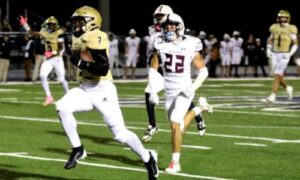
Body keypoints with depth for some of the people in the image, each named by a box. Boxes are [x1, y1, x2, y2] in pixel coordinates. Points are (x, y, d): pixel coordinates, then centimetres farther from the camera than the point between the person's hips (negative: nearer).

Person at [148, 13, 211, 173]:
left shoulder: (190, 46, -9)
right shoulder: (160, 45, -2)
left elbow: (203, 71, -2)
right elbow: (153, 69, 4)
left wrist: (193, 87, -16)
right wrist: (153, 91, -6)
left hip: (184, 91, -5)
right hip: (169, 92, 5)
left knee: (175, 123, -21)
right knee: (178, 129, 15)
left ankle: (175, 162, -12)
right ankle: (199, 108, 43)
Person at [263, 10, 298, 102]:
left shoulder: (291, 29, -6)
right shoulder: (275, 28, 6)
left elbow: (295, 44, -1)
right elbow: (270, 40, 16)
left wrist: (290, 53, -14)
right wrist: (268, 50, 3)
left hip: (284, 56, -5)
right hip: (275, 55, 5)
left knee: (277, 76, -12)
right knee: (279, 76, 8)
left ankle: (272, 96, -12)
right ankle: (288, 88, 35)